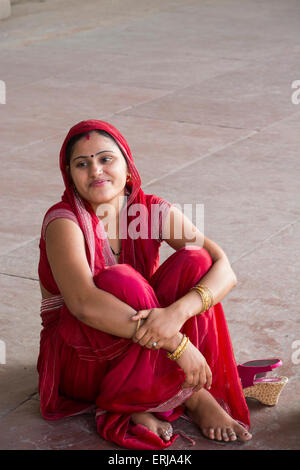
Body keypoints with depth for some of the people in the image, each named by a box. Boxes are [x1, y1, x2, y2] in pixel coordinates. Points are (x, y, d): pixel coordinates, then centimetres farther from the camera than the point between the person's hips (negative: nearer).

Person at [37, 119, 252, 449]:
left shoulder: (154, 211, -6)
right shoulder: (64, 220, -18)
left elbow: (225, 270, -16)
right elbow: (84, 303, -35)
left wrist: (178, 312, -38)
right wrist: (176, 343, -39)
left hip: (141, 355, 5)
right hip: (78, 358, -4)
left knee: (192, 261, -18)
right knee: (121, 280, -32)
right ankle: (190, 395, -17)